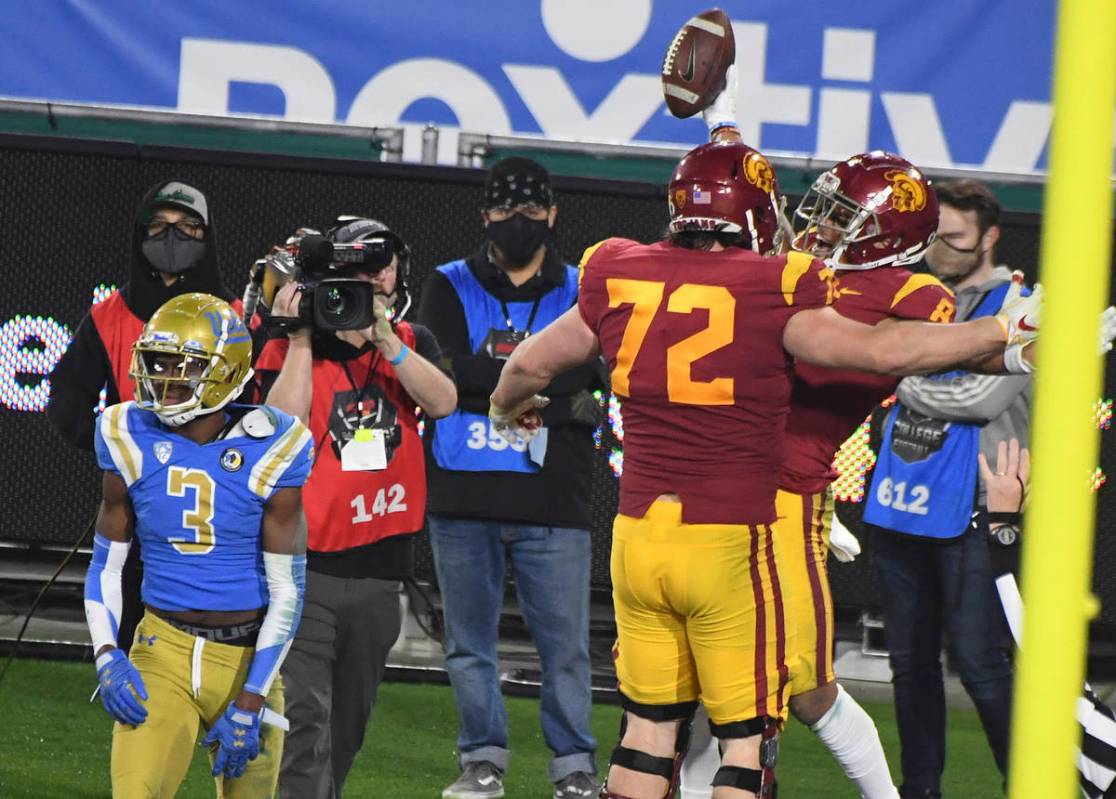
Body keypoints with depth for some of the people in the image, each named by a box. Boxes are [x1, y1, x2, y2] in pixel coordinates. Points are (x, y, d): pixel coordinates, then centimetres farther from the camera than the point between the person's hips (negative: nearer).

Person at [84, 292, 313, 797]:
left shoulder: (265, 452, -9)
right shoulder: (133, 442, -1)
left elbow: (287, 592, -7)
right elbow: (105, 566, 8)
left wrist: (250, 703, -11)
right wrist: (106, 656, -9)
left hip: (247, 656, -1)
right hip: (162, 651, 1)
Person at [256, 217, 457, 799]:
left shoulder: (412, 343, 11)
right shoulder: (289, 350, -1)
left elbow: (442, 402, -9)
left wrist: (383, 338, -17)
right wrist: (301, 340, -15)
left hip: (379, 571, 5)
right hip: (304, 564, -5)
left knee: (347, 725, 15)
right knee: (304, 718, -16)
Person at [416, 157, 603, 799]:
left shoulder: (579, 295, 8)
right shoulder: (450, 289, 8)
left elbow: (579, 379, -6)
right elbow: (450, 374, -8)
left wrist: (492, 378, -13)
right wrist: (546, 391, -9)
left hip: (552, 504, -1)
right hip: (465, 500, 1)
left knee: (565, 642, -2)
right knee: (470, 641, 7)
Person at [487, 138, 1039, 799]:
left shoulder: (621, 280, 6)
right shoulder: (772, 293, -9)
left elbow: (532, 364, 19)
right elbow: (881, 350, -13)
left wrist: (510, 410, 42)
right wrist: (1002, 332, -2)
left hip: (639, 534, 5)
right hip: (730, 541, -5)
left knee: (650, 727, 13)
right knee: (748, 738, 3)